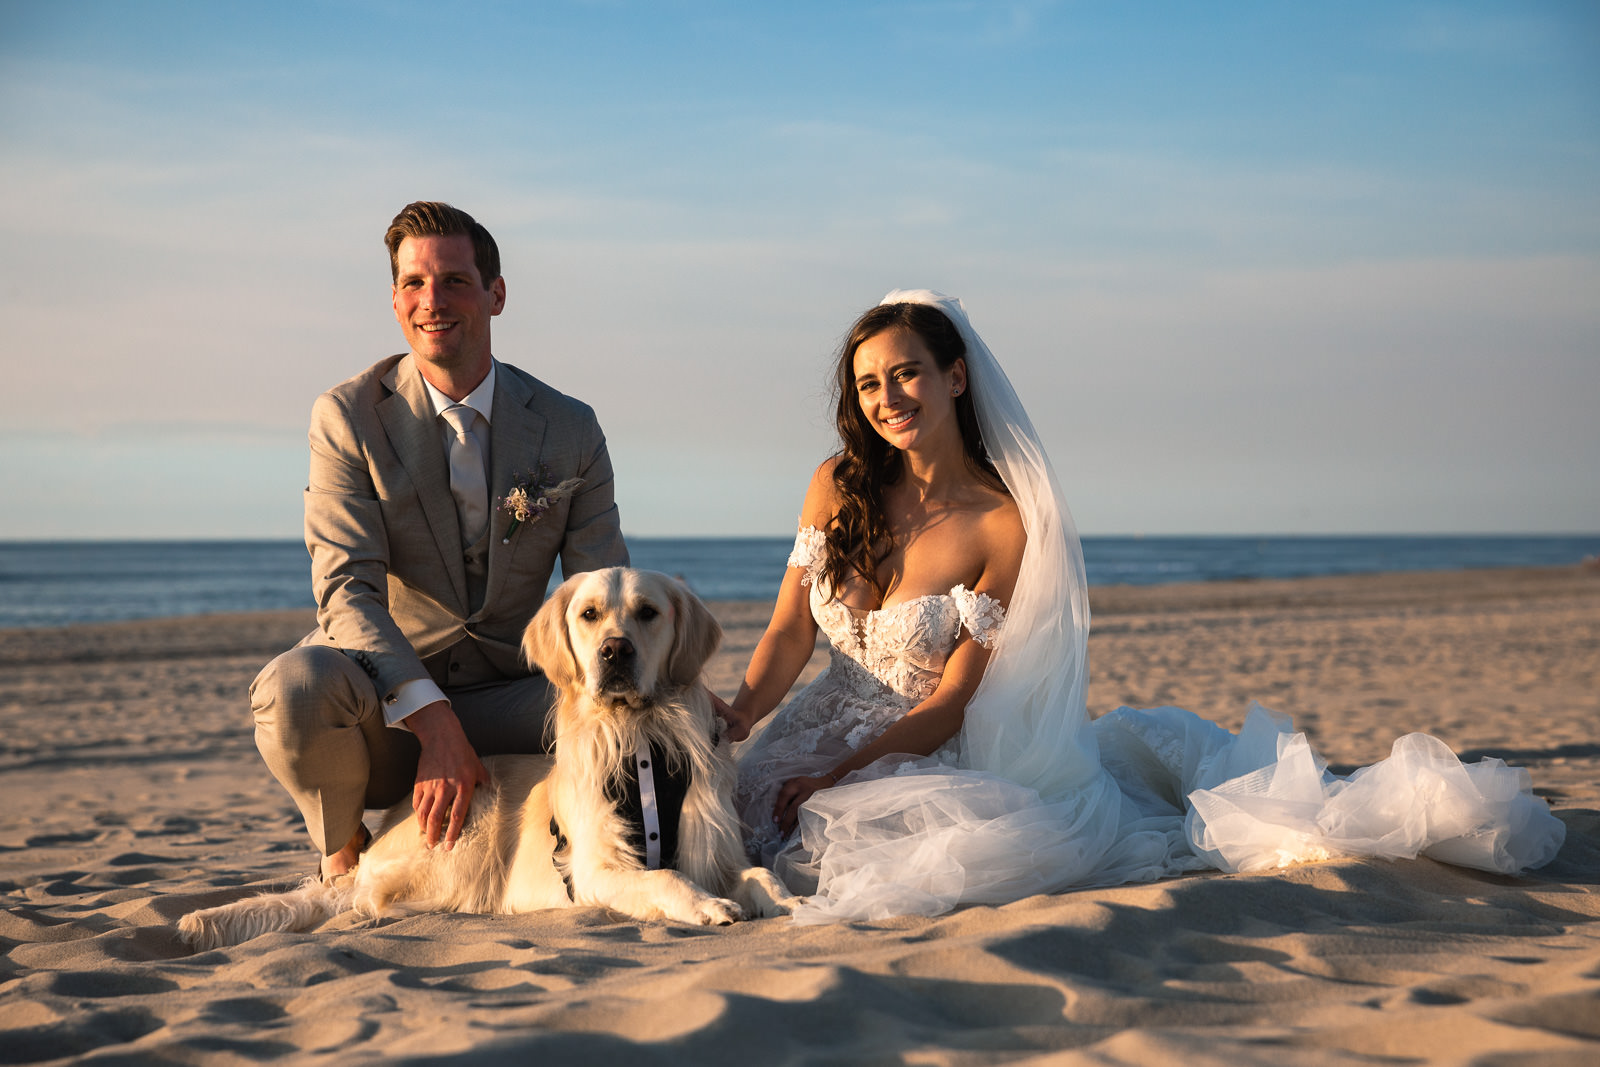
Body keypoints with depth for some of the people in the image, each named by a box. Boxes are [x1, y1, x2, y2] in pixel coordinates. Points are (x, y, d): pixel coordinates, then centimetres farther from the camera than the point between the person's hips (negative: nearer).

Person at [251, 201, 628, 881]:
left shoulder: (570, 430, 3)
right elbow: (346, 589, -13)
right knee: (296, 685, -35)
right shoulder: (347, 416, -3)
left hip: (503, 700, 2)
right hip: (382, 699, -2)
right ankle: (342, 855, -2)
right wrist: (432, 721, -29)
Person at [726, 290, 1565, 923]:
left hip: (920, 758, -2)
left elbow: (949, 701, -11)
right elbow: (788, 637, 2)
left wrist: (833, 775, -21)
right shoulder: (837, 487, 0)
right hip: (802, 754, 2)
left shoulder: (1001, 524, -9)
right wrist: (723, 729, -16)